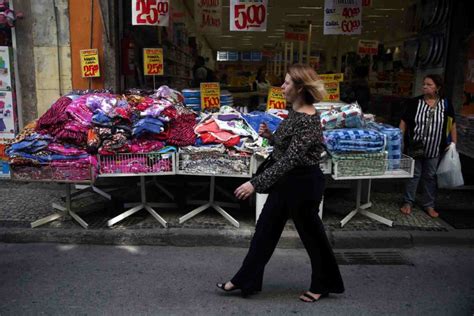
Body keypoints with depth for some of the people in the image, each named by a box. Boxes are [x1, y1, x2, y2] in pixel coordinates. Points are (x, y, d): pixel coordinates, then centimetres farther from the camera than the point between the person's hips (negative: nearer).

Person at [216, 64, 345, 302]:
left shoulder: (308, 120, -24)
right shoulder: (295, 112, 5)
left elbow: (289, 160, -29)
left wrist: (255, 183, -31)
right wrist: (270, 136, -2)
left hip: (304, 182, -10)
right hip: (286, 180, 10)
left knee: (310, 233, 9)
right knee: (265, 229, 14)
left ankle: (323, 285, 33)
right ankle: (246, 280, 27)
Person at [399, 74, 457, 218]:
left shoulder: (446, 104, -1)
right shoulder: (414, 102, -5)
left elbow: (452, 124, 5)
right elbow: (404, 122, -2)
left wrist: (453, 143, 0)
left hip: (434, 150, 2)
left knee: (430, 176, 12)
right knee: (413, 175, 6)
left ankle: (428, 205, 25)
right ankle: (408, 202, 20)